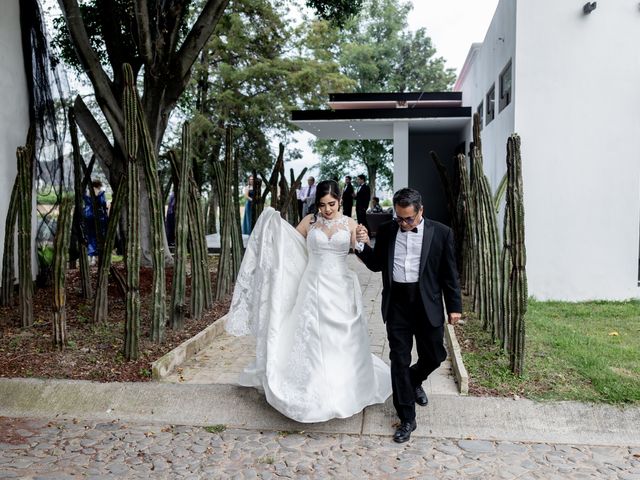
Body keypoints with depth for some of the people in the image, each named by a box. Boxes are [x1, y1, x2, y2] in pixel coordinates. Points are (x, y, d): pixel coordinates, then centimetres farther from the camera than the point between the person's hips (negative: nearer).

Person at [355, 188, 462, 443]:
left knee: (434, 356, 10)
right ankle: (407, 418, 18)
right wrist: (364, 245, -8)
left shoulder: (441, 232, -3)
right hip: (397, 303, 1)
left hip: (427, 304, -1)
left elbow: (449, 273, 1)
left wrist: (454, 307, 2)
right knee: (399, 360, 4)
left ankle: (414, 381, 45)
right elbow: (376, 265, 10)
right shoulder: (386, 231, 3)